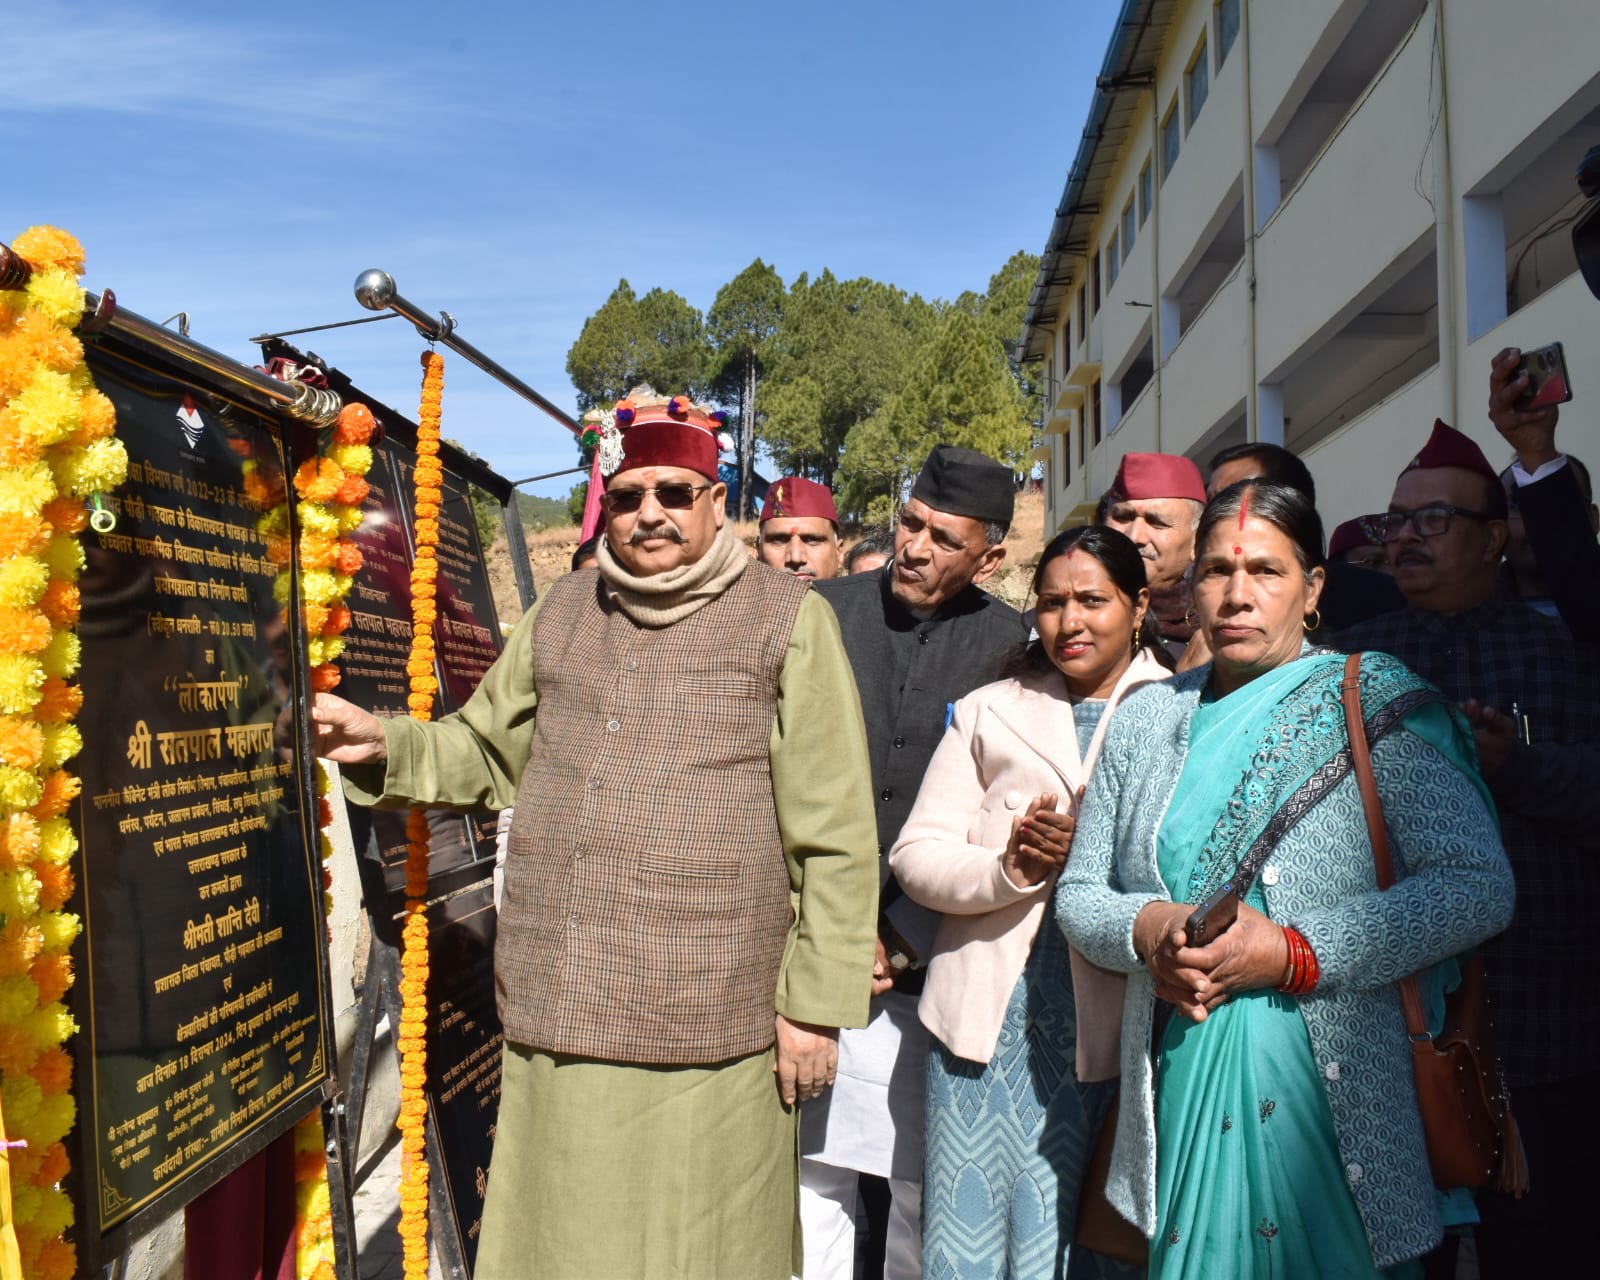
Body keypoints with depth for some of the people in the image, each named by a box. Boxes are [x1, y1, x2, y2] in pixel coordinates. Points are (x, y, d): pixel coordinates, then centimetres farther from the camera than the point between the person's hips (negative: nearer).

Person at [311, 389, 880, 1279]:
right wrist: (385, 746, 5)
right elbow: (488, 753, 23)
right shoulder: (562, 614, 12)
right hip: (558, 1022, 5)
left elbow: (834, 840, -5)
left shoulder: (786, 621, -4)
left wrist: (817, 1005, -6)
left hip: (703, 1038, -4)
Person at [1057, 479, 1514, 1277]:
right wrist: (1148, 929, -10)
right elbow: (1079, 892, 12)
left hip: (1335, 1086, -3)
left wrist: (1291, 953, -18)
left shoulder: (1374, 703, -3)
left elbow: (1478, 886, -11)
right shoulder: (1148, 719, 9)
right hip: (1182, 1088, 3)